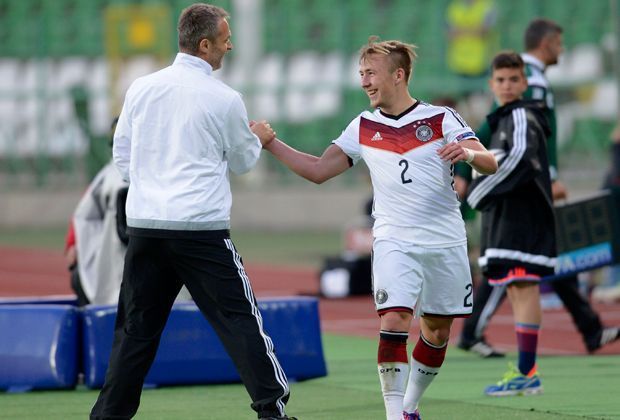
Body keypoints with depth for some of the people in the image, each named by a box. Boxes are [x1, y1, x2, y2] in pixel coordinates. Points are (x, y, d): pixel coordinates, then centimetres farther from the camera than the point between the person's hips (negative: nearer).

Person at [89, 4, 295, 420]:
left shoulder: (141, 88, 7)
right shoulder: (225, 100, -4)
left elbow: (122, 155, 16)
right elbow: (242, 162, 11)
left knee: (136, 327, 10)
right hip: (202, 229, -4)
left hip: (144, 225, 4)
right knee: (239, 319, 1)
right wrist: (257, 138, 31)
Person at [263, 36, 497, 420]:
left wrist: (468, 153, -31)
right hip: (395, 242, 0)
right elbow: (318, 171, 9)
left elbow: (490, 164, -8)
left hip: (446, 243, 0)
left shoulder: (441, 119, -1)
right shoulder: (364, 127, 8)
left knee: (437, 332, 8)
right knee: (394, 321, -19)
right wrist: (270, 143, 0)